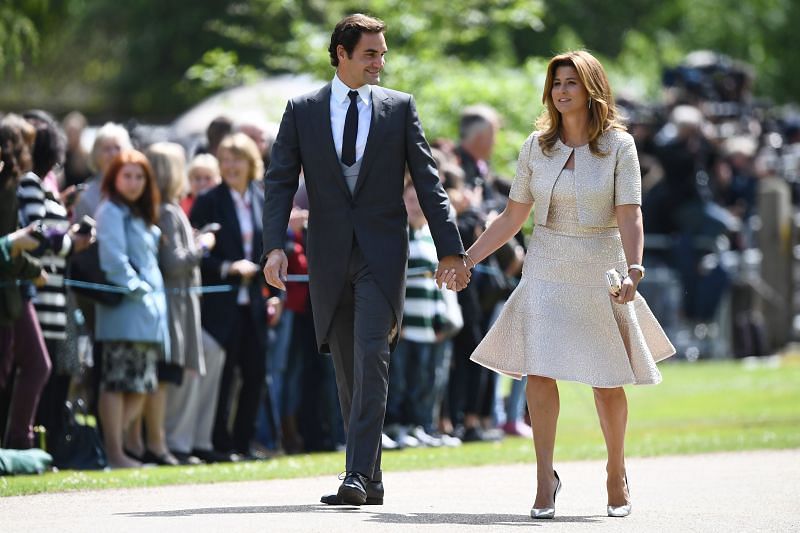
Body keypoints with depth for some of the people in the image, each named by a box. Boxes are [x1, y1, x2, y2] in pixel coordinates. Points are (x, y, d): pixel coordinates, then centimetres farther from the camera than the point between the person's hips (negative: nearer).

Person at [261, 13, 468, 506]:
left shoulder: (400, 107, 5)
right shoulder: (303, 110, 6)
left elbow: (428, 181, 4)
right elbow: (281, 182, 1)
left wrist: (450, 249, -2)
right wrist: (275, 245, -13)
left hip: (382, 252, -2)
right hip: (330, 256, 2)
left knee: (371, 360, -16)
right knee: (348, 372, 7)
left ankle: (358, 476, -21)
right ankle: (372, 481, 15)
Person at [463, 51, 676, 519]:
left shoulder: (619, 146, -5)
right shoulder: (537, 146, 4)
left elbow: (630, 217, -14)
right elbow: (513, 217, 10)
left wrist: (633, 268, -29)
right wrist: (467, 259, 5)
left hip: (600, 272, -2)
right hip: (546, 270, 2)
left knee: (607, 383, 5)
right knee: (540, 372, -11)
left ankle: (617, 471, 27)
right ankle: (545, 479, -4)